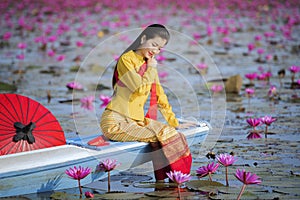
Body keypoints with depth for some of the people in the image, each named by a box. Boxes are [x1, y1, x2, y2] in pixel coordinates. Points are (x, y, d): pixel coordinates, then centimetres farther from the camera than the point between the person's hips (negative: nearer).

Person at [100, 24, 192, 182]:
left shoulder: (150, 64, 18)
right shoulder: (127, 59, -7)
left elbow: (159, 95, 22)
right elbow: (141, 89, -17)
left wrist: (174, 122, 19)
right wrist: (151, 70, -3)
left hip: (136, 121, 8)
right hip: (116, 122, -8)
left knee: (172, 133, -15)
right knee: (162, 135, -25)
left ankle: (162, 181, -20)